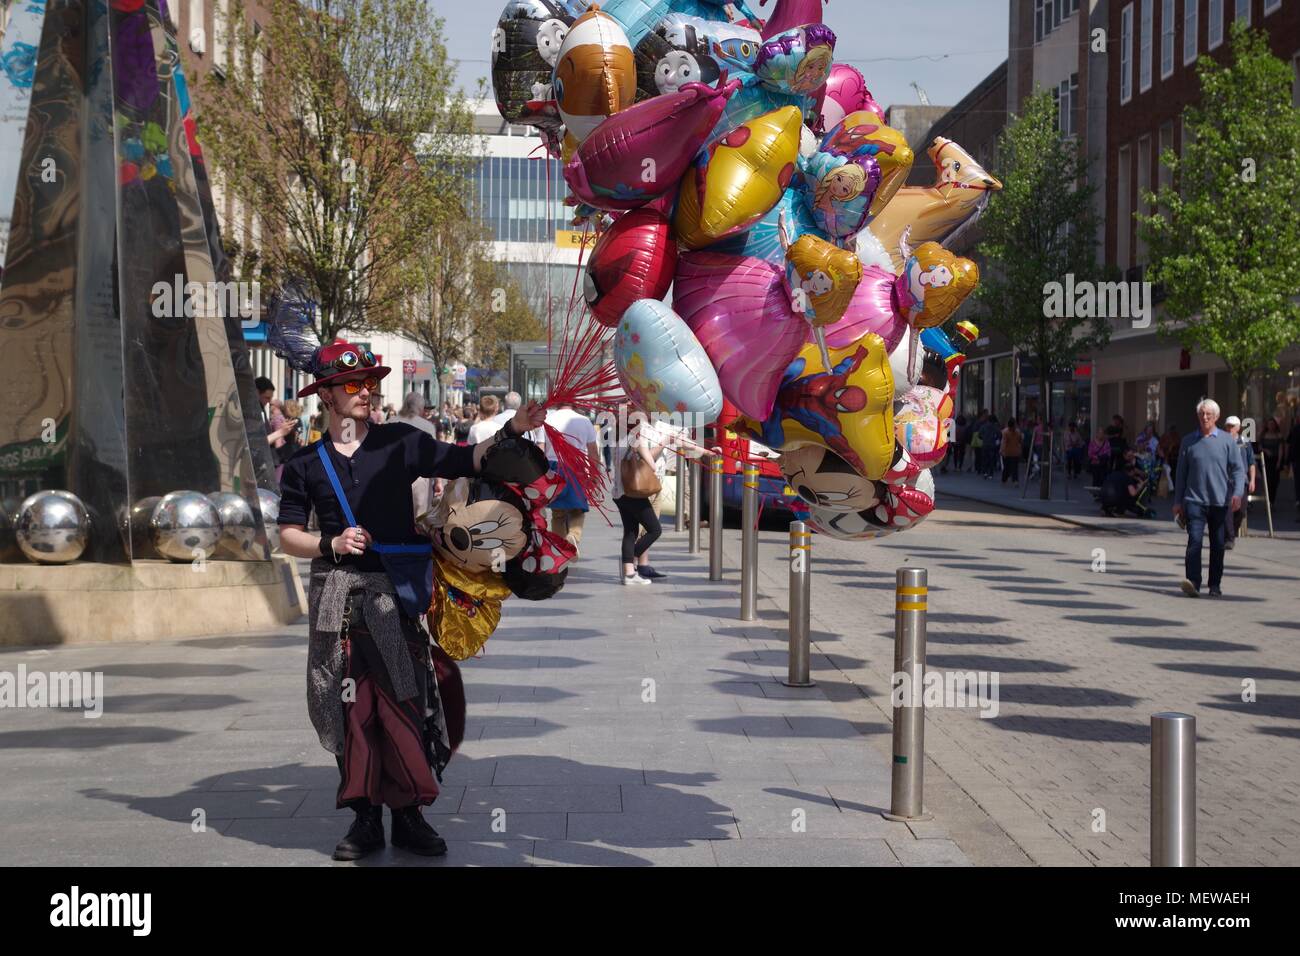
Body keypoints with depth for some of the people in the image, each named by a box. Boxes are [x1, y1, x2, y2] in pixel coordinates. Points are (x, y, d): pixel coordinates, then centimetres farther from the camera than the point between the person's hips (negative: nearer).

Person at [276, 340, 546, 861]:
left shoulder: (400, 442, 3)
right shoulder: (305, 464, 7)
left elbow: (466, 462, -3)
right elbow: (288, 534, 8)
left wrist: (510, 431, -15)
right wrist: (332, 544, -9)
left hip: (396, 592, -1)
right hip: (336, 597, 1)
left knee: (408, 702, -3)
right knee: (351, 707, 4)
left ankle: (408, 816, 6)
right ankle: (365, 818, 13)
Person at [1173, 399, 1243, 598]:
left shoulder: (1227, 441, 4)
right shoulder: (1188, 442, 7)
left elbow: (1238, 469, 2)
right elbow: (1181, 474, 12)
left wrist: (1237, 493, -15)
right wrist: (1178, 502, 10)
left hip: (1220, 501, 1)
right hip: (1194, 500, 0)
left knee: (1218, 545, 7)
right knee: (1194, 540, -15)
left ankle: (1215, 585, 18)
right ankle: (1193, 582, -23)